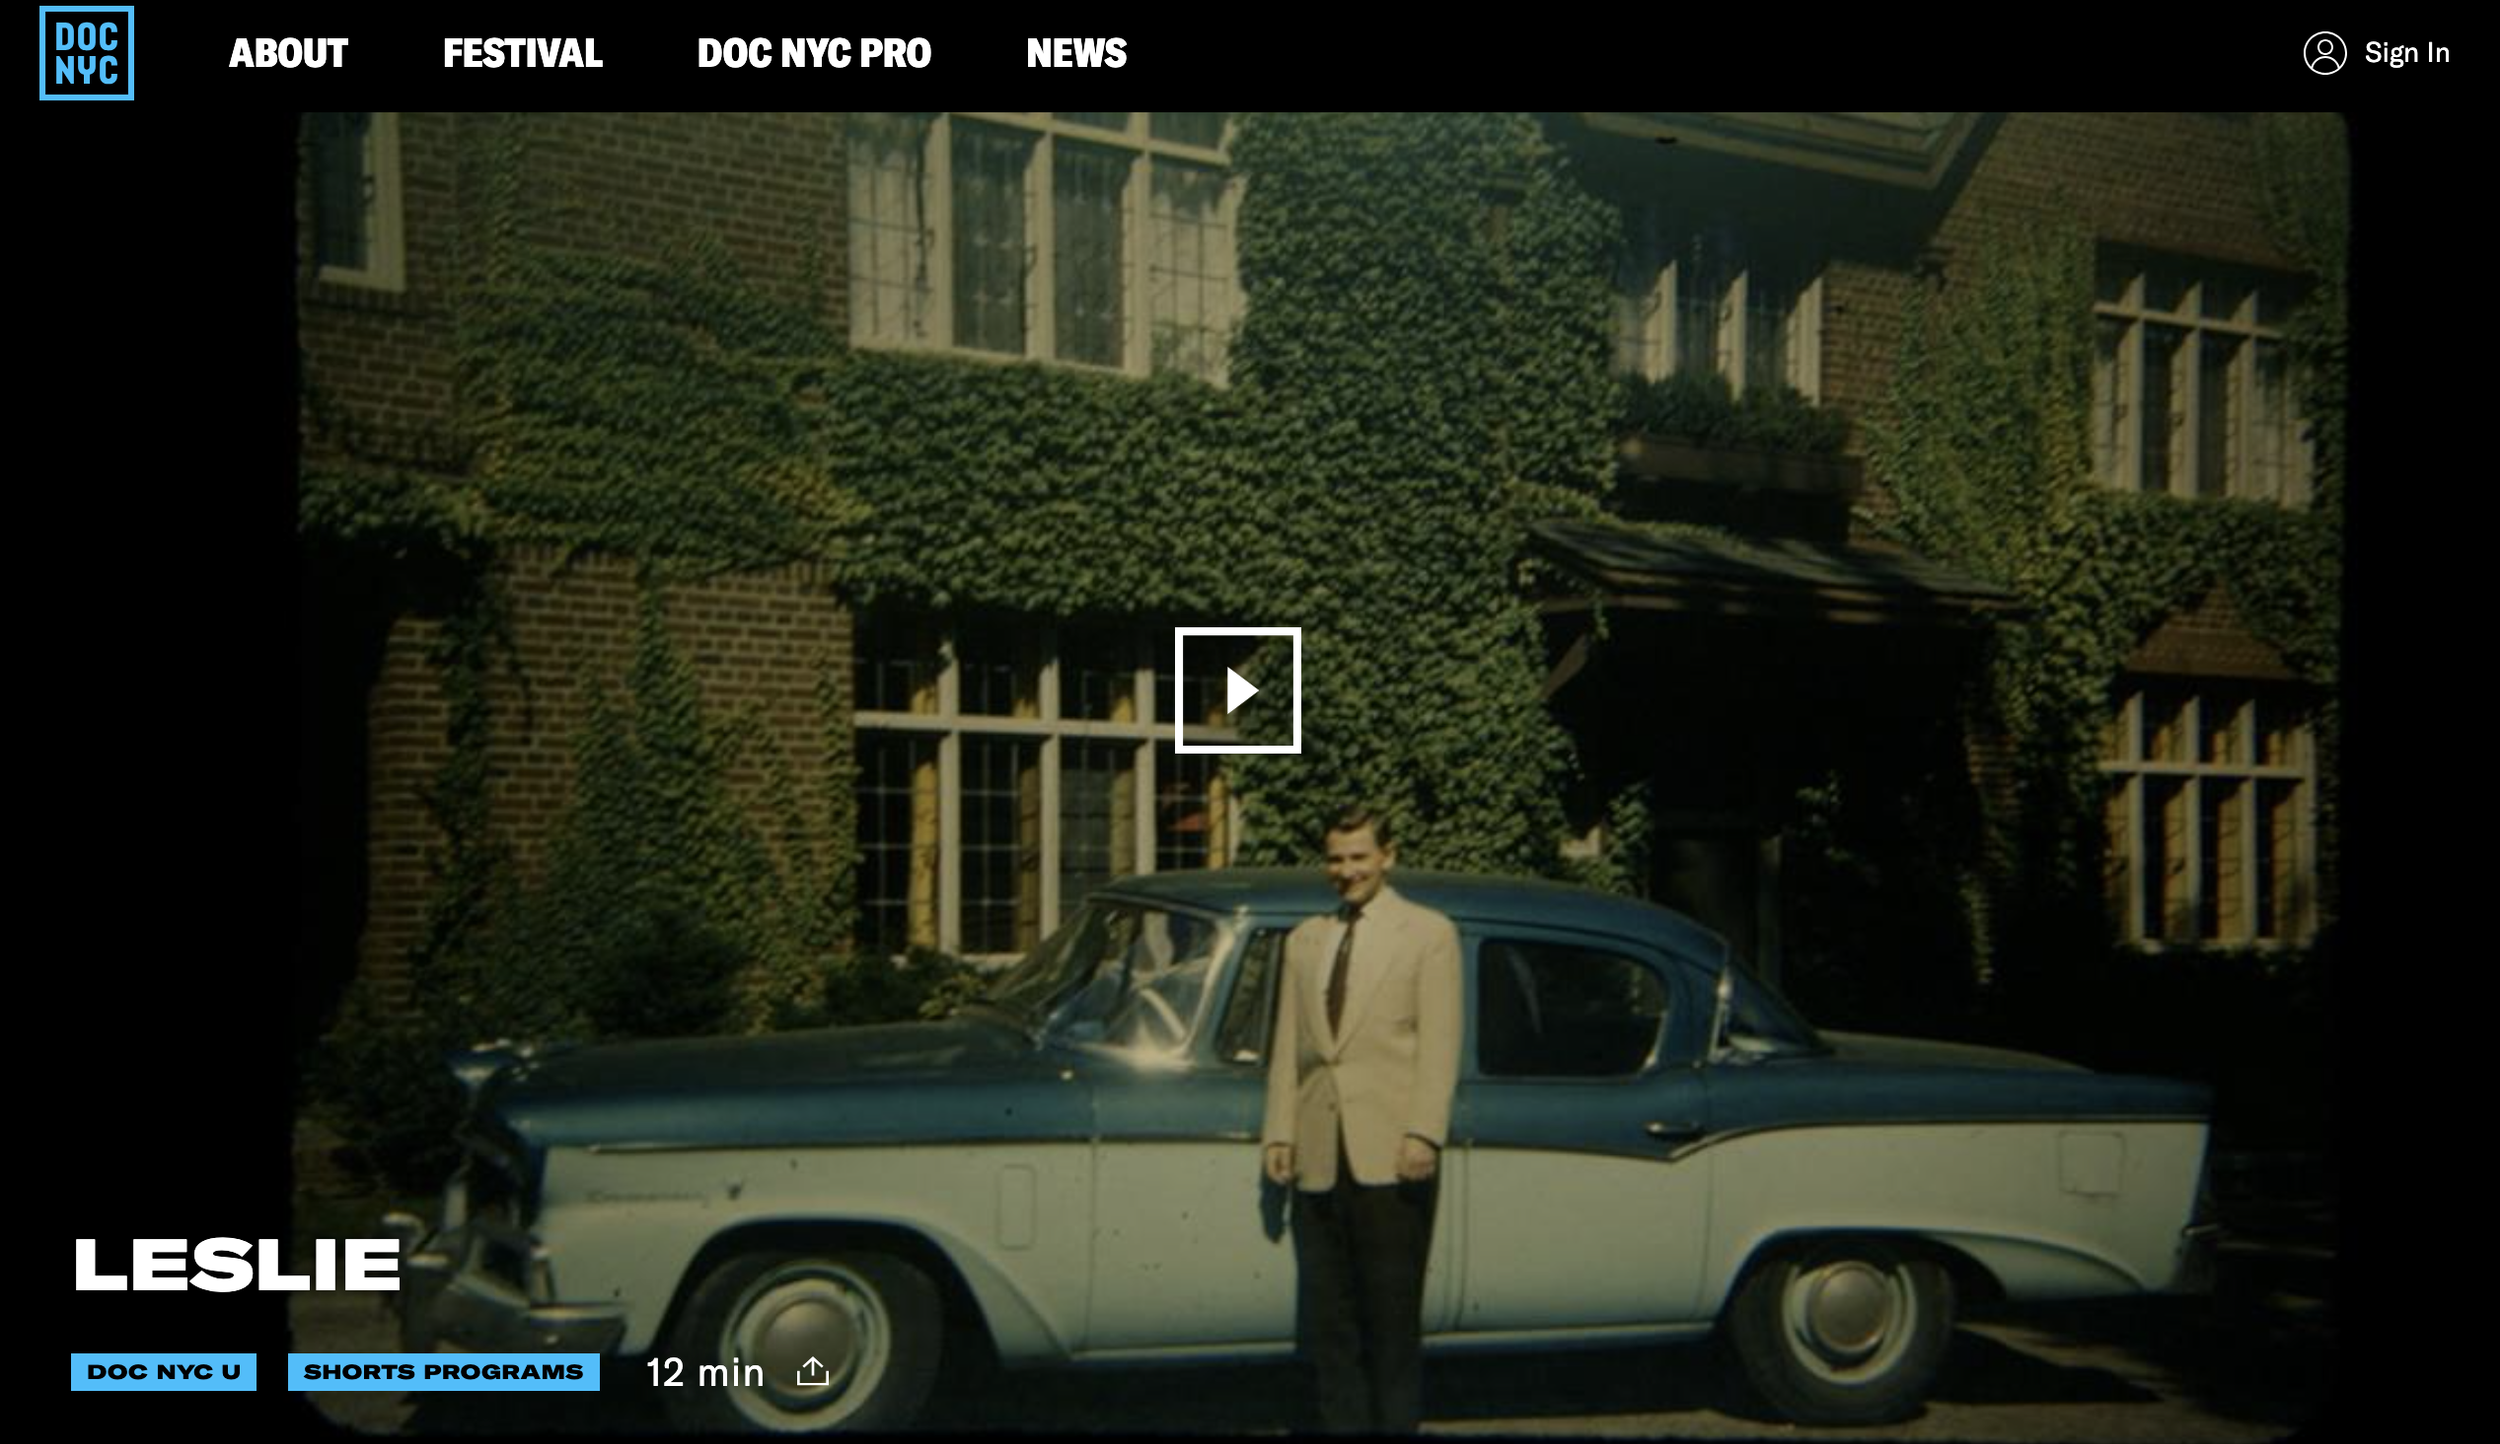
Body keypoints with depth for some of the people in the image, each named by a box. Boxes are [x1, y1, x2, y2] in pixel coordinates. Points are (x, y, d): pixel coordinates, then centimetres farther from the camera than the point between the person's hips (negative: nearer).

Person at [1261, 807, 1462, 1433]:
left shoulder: (1429, 933, 4)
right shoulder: (1304, 939, 17)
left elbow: (1439, 1047, -3)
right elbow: (1286, 1047, 15)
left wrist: (1423, 1134, -13)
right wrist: (1278, 1133, 6)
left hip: (1389, 1156, -4)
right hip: (1319, 1159, 4)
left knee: (1392, 1316, -1)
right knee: (1328, 1317, 7)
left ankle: (1396, 1423, 7)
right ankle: (1342, 1423, 13)